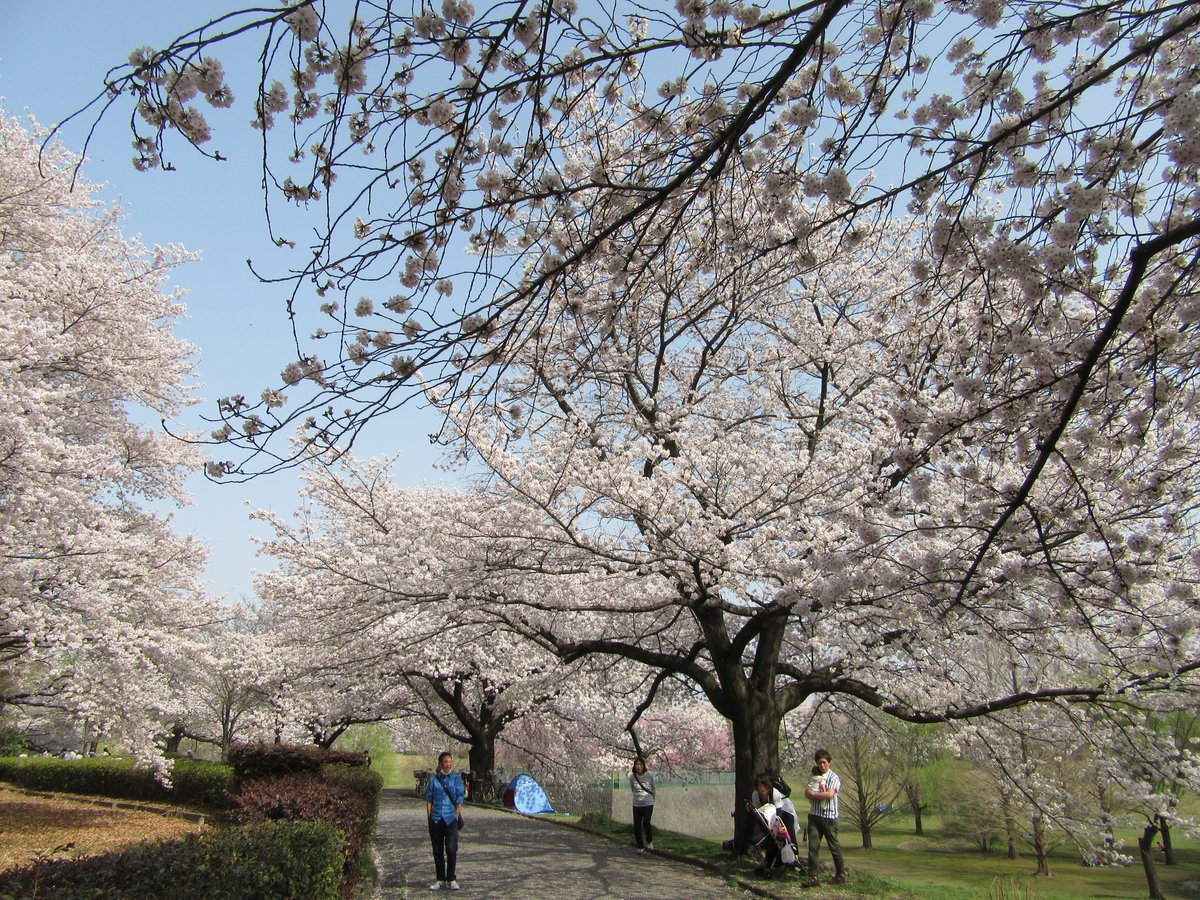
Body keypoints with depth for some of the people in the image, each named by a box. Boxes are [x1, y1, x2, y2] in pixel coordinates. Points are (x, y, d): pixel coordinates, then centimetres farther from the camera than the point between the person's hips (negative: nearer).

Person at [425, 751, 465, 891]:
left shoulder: (456, 778, 2)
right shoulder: (434, 779, 4)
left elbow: (460, 798, 1)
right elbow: (429, 798, 7)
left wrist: (457, 815, -7)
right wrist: (429, 816, 0)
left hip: (450, 819, -2)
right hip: (436, 819, 2)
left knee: (452, 849, -6)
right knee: (438, 851, 10)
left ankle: (451, 880, 7)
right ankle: (440, 880, 21)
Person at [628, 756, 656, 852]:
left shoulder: (650, 775, -9)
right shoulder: (632, 777, -6)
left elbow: (653, 789, 8)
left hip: (648, 804, -2)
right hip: (637, 805, 2)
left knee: (646, 822, -20)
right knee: (636, 826, 0)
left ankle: (649, 841, 6)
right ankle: (640, 847, 20)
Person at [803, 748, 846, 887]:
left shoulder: (833, 777, -4)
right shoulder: (814, 775, 12)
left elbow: (830, 794, -17)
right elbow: (806, 792, 4)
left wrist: (814, 794, -7)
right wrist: (821, 795, -13)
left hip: (829, 816, -4)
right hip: (814, 815, 4)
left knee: (834, 846, 6)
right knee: (813, 846, 0)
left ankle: (841, 874, 22)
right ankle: (813, 877, 2)